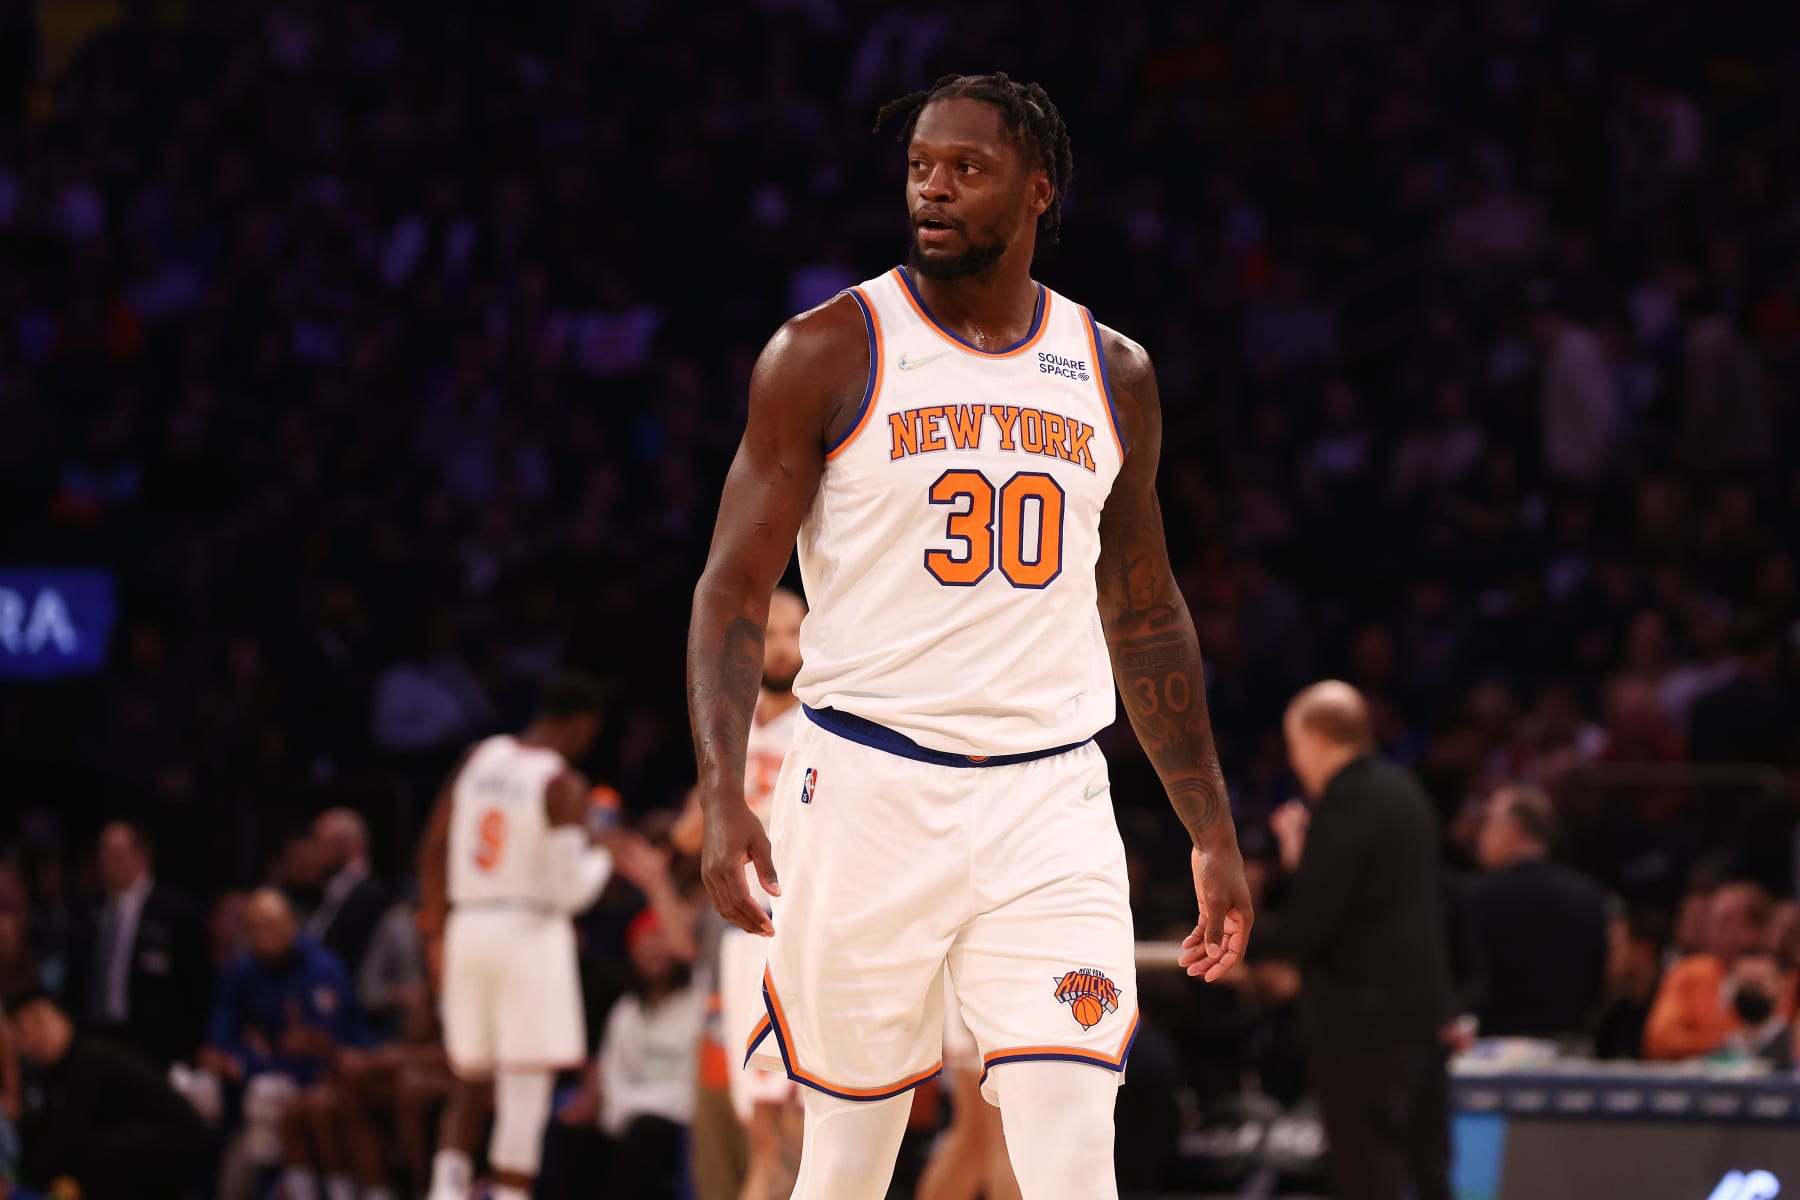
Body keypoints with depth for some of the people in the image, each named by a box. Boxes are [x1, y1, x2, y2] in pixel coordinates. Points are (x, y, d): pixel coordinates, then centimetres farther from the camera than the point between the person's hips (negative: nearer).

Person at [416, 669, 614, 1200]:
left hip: (468, 929, 6)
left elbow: (433, 850, 11)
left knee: (471, 1082, 17)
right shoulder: (563, 785, -11)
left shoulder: (479, 758, 6)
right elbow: (568, 889, -16)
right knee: (525, 1093, -3)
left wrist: (438, 925, 23)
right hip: (531, 933, -6)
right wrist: (604, 856, 4)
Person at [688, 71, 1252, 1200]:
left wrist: (1214, 833, 17)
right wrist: (724, 795, -16)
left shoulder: (1113, 376, 10)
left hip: (1050, 803, 2)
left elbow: (1146, 616, 19)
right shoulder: (829, 352, -2)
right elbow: (734, 587, -3)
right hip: (869, 793, -2)